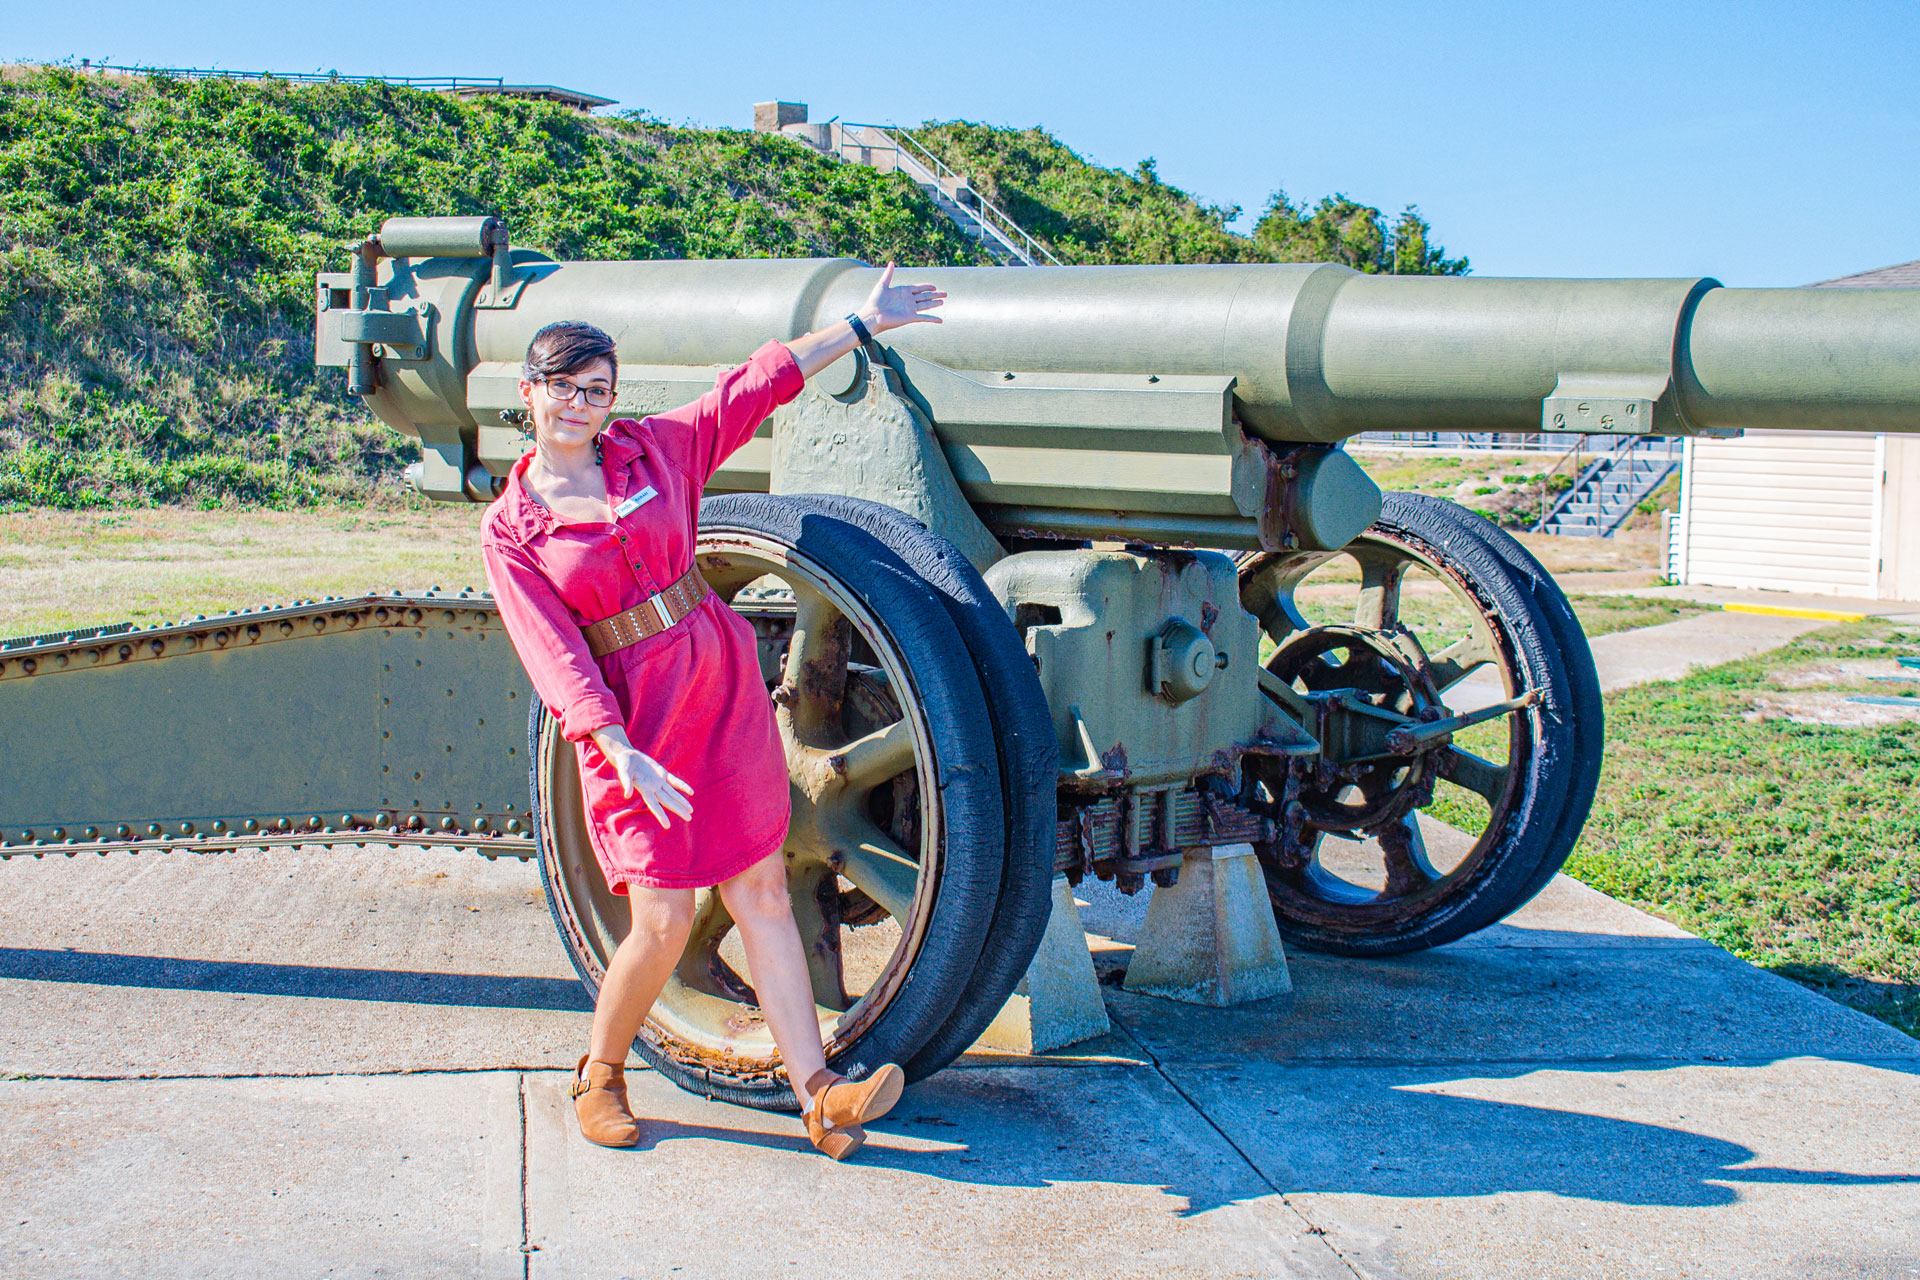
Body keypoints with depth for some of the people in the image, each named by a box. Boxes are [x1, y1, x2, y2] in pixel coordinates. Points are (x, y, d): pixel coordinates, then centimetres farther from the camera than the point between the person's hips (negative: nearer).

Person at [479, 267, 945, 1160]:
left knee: (763, 893, 0)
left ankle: (817, 1094, -1)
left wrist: (864, 324, 12)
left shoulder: (654, 449, 6)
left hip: (723, 686, 3)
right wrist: (620, 753, -24)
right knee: (664, 921, -6)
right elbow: (555, 658, -12)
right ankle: (600, 1073, 20)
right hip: (629, 718, -3)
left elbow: (761, 383, 11)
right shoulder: (509, 531, -2)